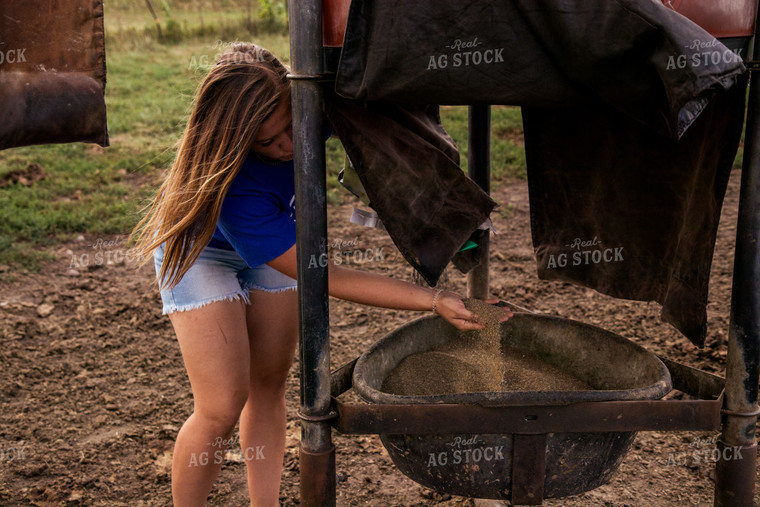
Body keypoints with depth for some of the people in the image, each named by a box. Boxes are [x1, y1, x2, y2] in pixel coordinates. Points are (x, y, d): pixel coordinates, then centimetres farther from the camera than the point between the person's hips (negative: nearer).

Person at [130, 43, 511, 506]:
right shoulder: (233, 189, -41)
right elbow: (325, 277, -37)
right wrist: (435, 301, -38)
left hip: (273, 239, 5)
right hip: (204, 248, -5)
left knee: (269, 385, 8)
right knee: (223, 407, -11)